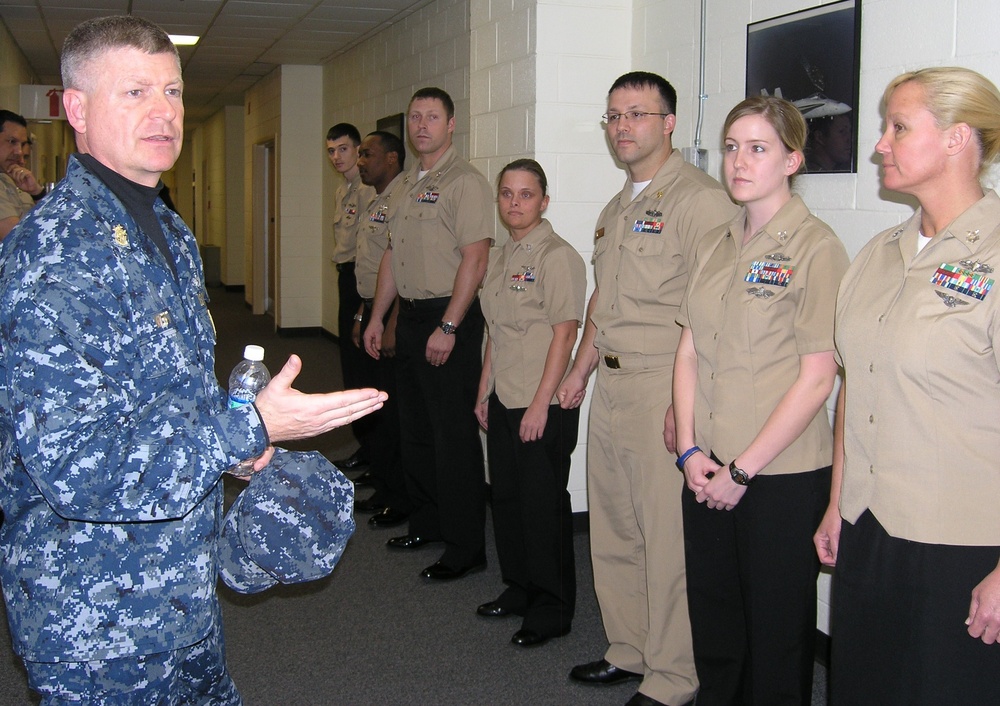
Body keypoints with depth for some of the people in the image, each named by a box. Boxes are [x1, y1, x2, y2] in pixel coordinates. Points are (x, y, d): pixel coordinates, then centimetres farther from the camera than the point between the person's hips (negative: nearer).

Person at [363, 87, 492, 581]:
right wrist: (377, 316, 16)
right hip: (410, 317, 9)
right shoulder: (406, 183, 15)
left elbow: (474, 259, -19)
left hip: (449, 319, -9)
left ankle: (466, 547, 4)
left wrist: (448, 327, -22)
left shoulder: (465, 182, -12)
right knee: (415, 428, 16)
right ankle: (427, 522, 30)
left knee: (454, 436, -4)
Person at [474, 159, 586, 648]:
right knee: (506, 498, 14)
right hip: (503, 404, 8)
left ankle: (552, 610, 12)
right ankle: (518, 589, 30)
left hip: (544, 407, -8)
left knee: (544, 505, 0)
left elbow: (564, 333, -17)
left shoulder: (557, 256, -13)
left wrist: (540, 404, -19)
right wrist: (484, 391, 16)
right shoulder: (500, 258, 13)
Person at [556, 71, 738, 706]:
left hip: (664, 388, -9)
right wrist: (581, 370, 24)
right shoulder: (617, 208, 18)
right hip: (610, 388, 9)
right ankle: (629, 651, 29)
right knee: (613, 529, 15)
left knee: (668, 537, -2)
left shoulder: (700, 200, -12)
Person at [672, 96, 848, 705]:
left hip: (782, 478, -6)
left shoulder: (815, 247, -10)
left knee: (775, 636, 8)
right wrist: (690, 449, -2)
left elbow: (816, 379, -14)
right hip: (709, 473, 6)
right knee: (713, 624, 14)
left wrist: (743, 469, -13)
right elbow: (689, 352, 10)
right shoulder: (715, 246, 10)